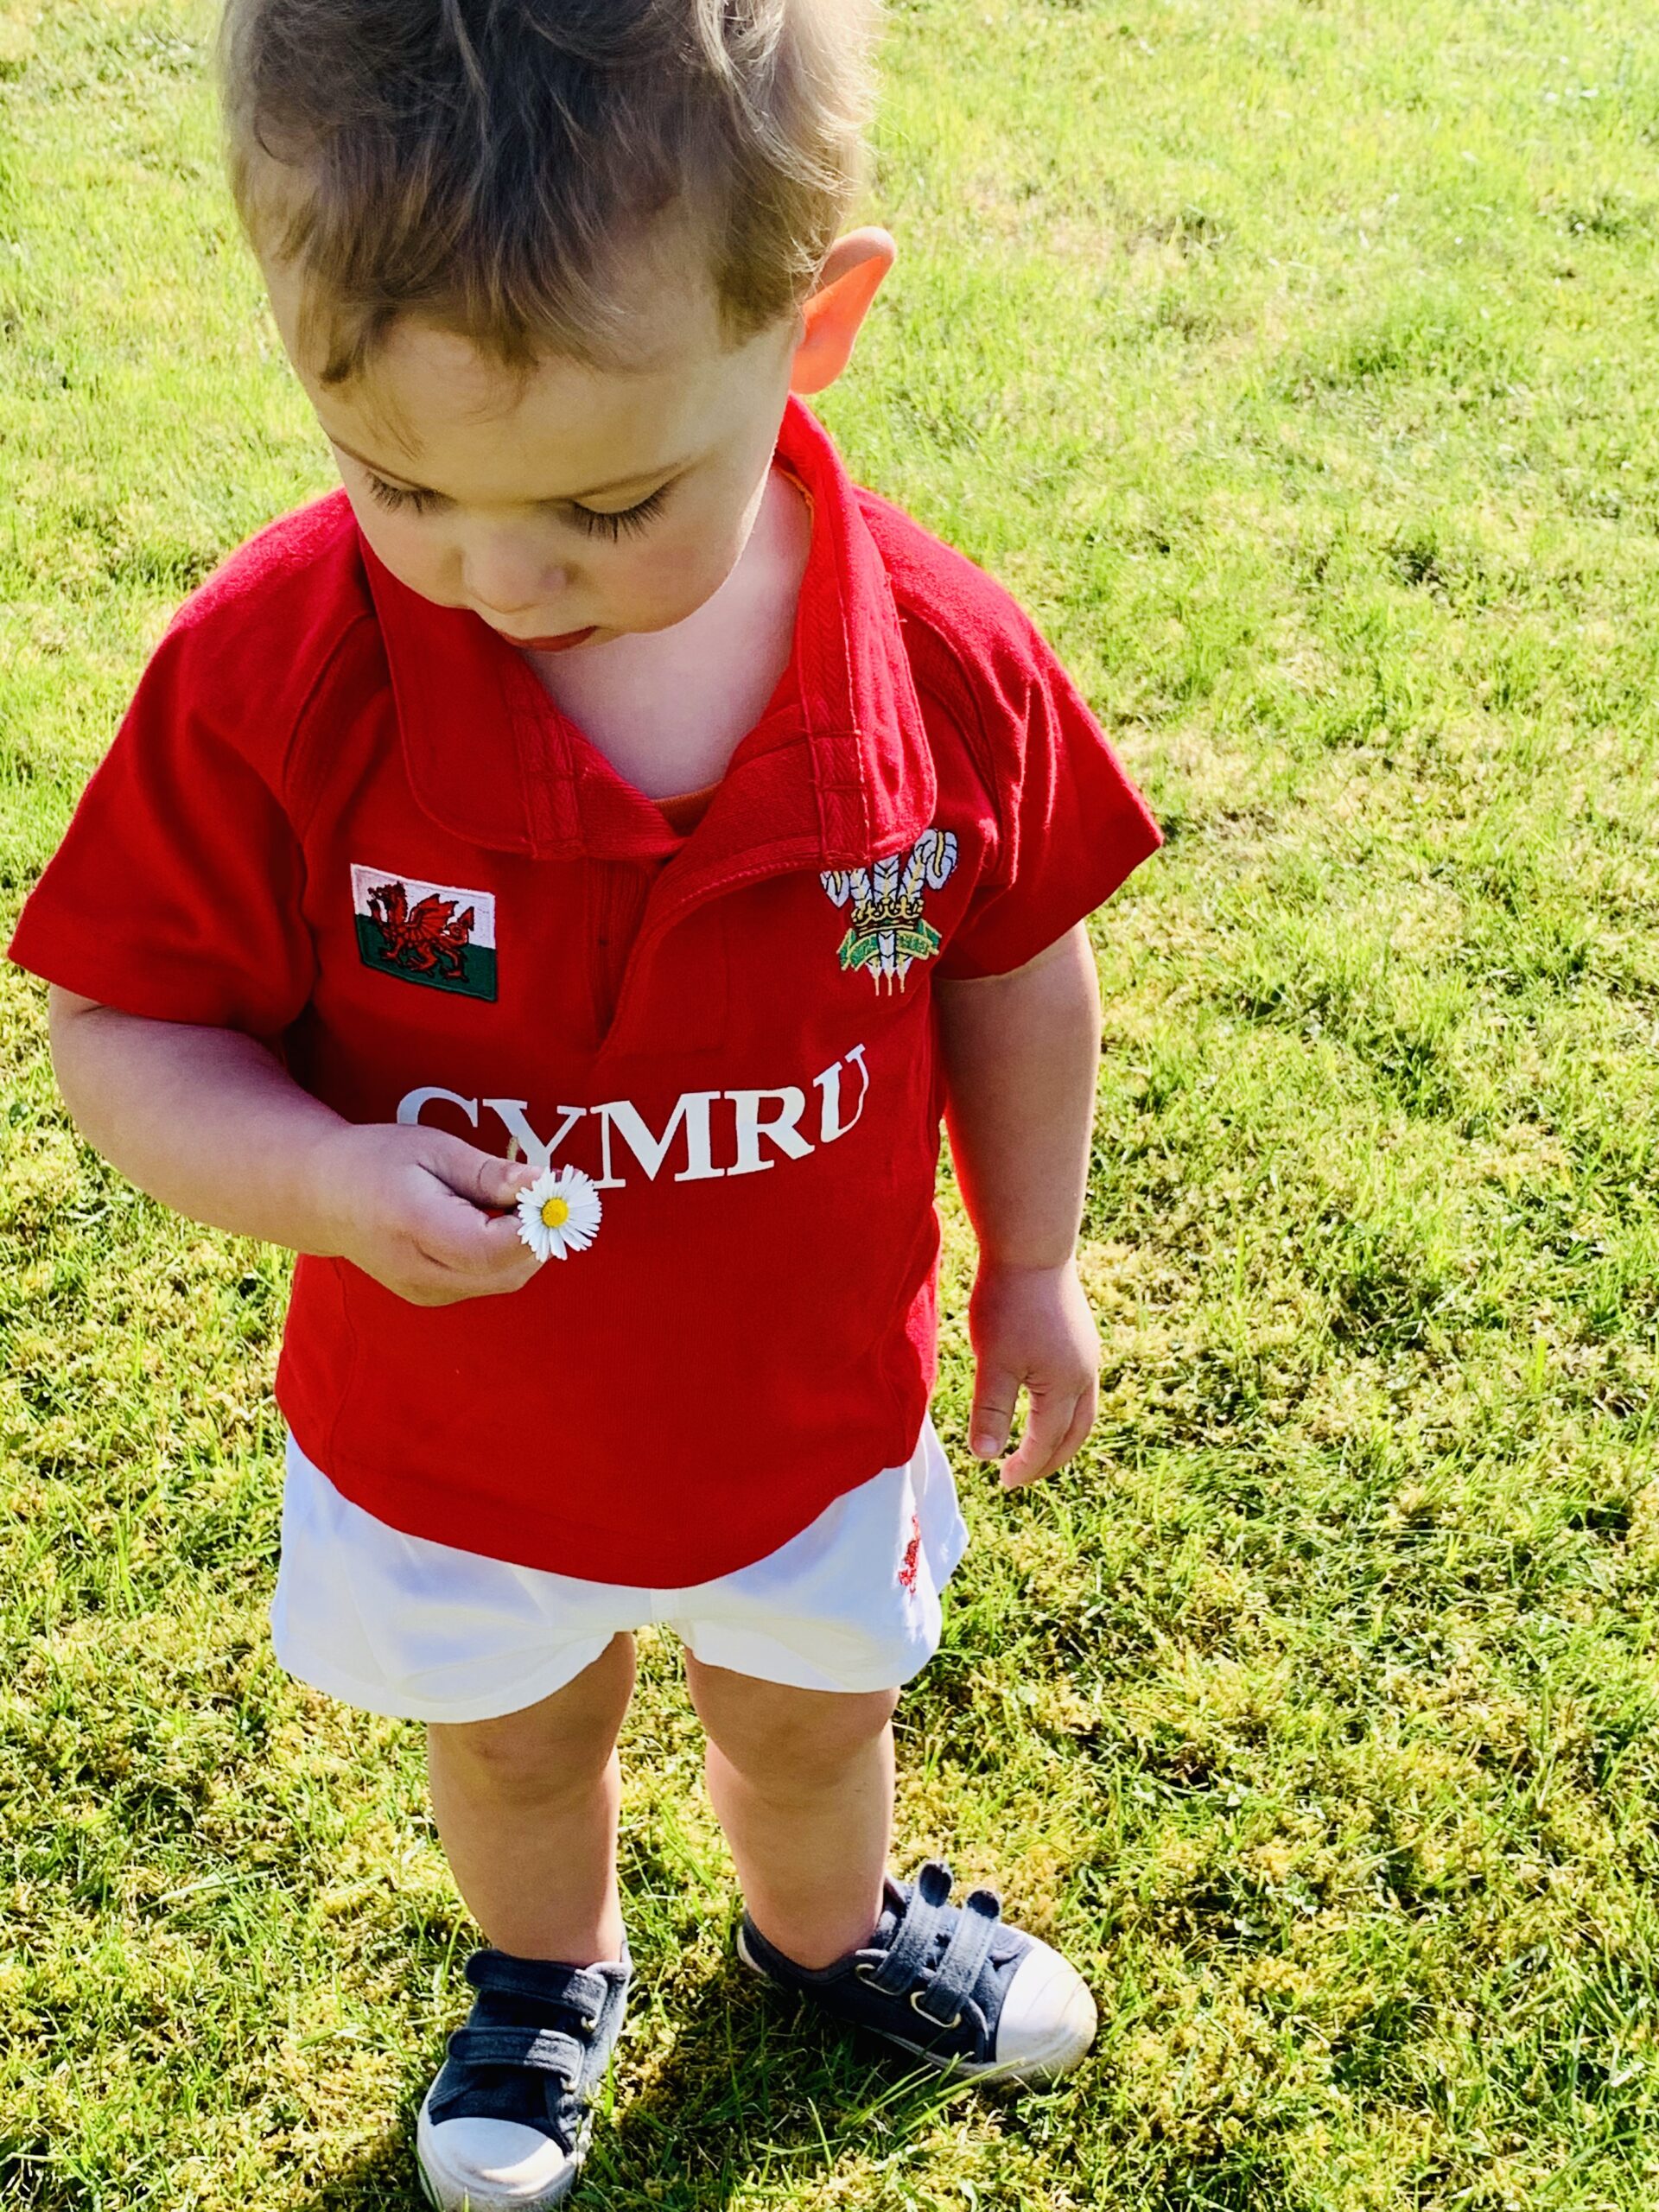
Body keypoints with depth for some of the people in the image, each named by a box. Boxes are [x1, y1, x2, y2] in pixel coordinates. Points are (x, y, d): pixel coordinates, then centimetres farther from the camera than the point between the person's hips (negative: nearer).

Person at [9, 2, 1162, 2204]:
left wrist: (1031, 1265, 7)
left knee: (815, 1716, 30)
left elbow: (1012, 972, -6)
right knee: (515, 1744, 29)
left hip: (816, 1414, 1)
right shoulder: (268, 673, -28)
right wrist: (321, 1174, -37)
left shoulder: (946, 660, -24)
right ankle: (549, 1970, 64)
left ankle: (826, 1929, 65)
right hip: (449, 1440, 0)